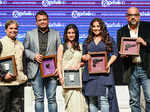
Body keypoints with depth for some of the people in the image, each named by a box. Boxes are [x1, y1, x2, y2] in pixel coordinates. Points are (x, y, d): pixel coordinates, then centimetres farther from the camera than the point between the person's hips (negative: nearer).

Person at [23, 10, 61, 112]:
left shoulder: (56, 34, 12)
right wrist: (34, 56, -8)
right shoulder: (30, 34, 12)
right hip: (36, 70, 0)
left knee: (52, 98, 1)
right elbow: (25, 49, 11)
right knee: (38, 98, 2)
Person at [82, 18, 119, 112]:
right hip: (90, 73, 3)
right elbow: (83, 55, 20)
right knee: (91, 99, 0)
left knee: (103, 99, -10)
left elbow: (115, 54, 7)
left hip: (104, 72, -3)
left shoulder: (109, 40, 10)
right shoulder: (87, 41, 18)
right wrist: (85, 57, -3)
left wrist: (108, 64, -8)